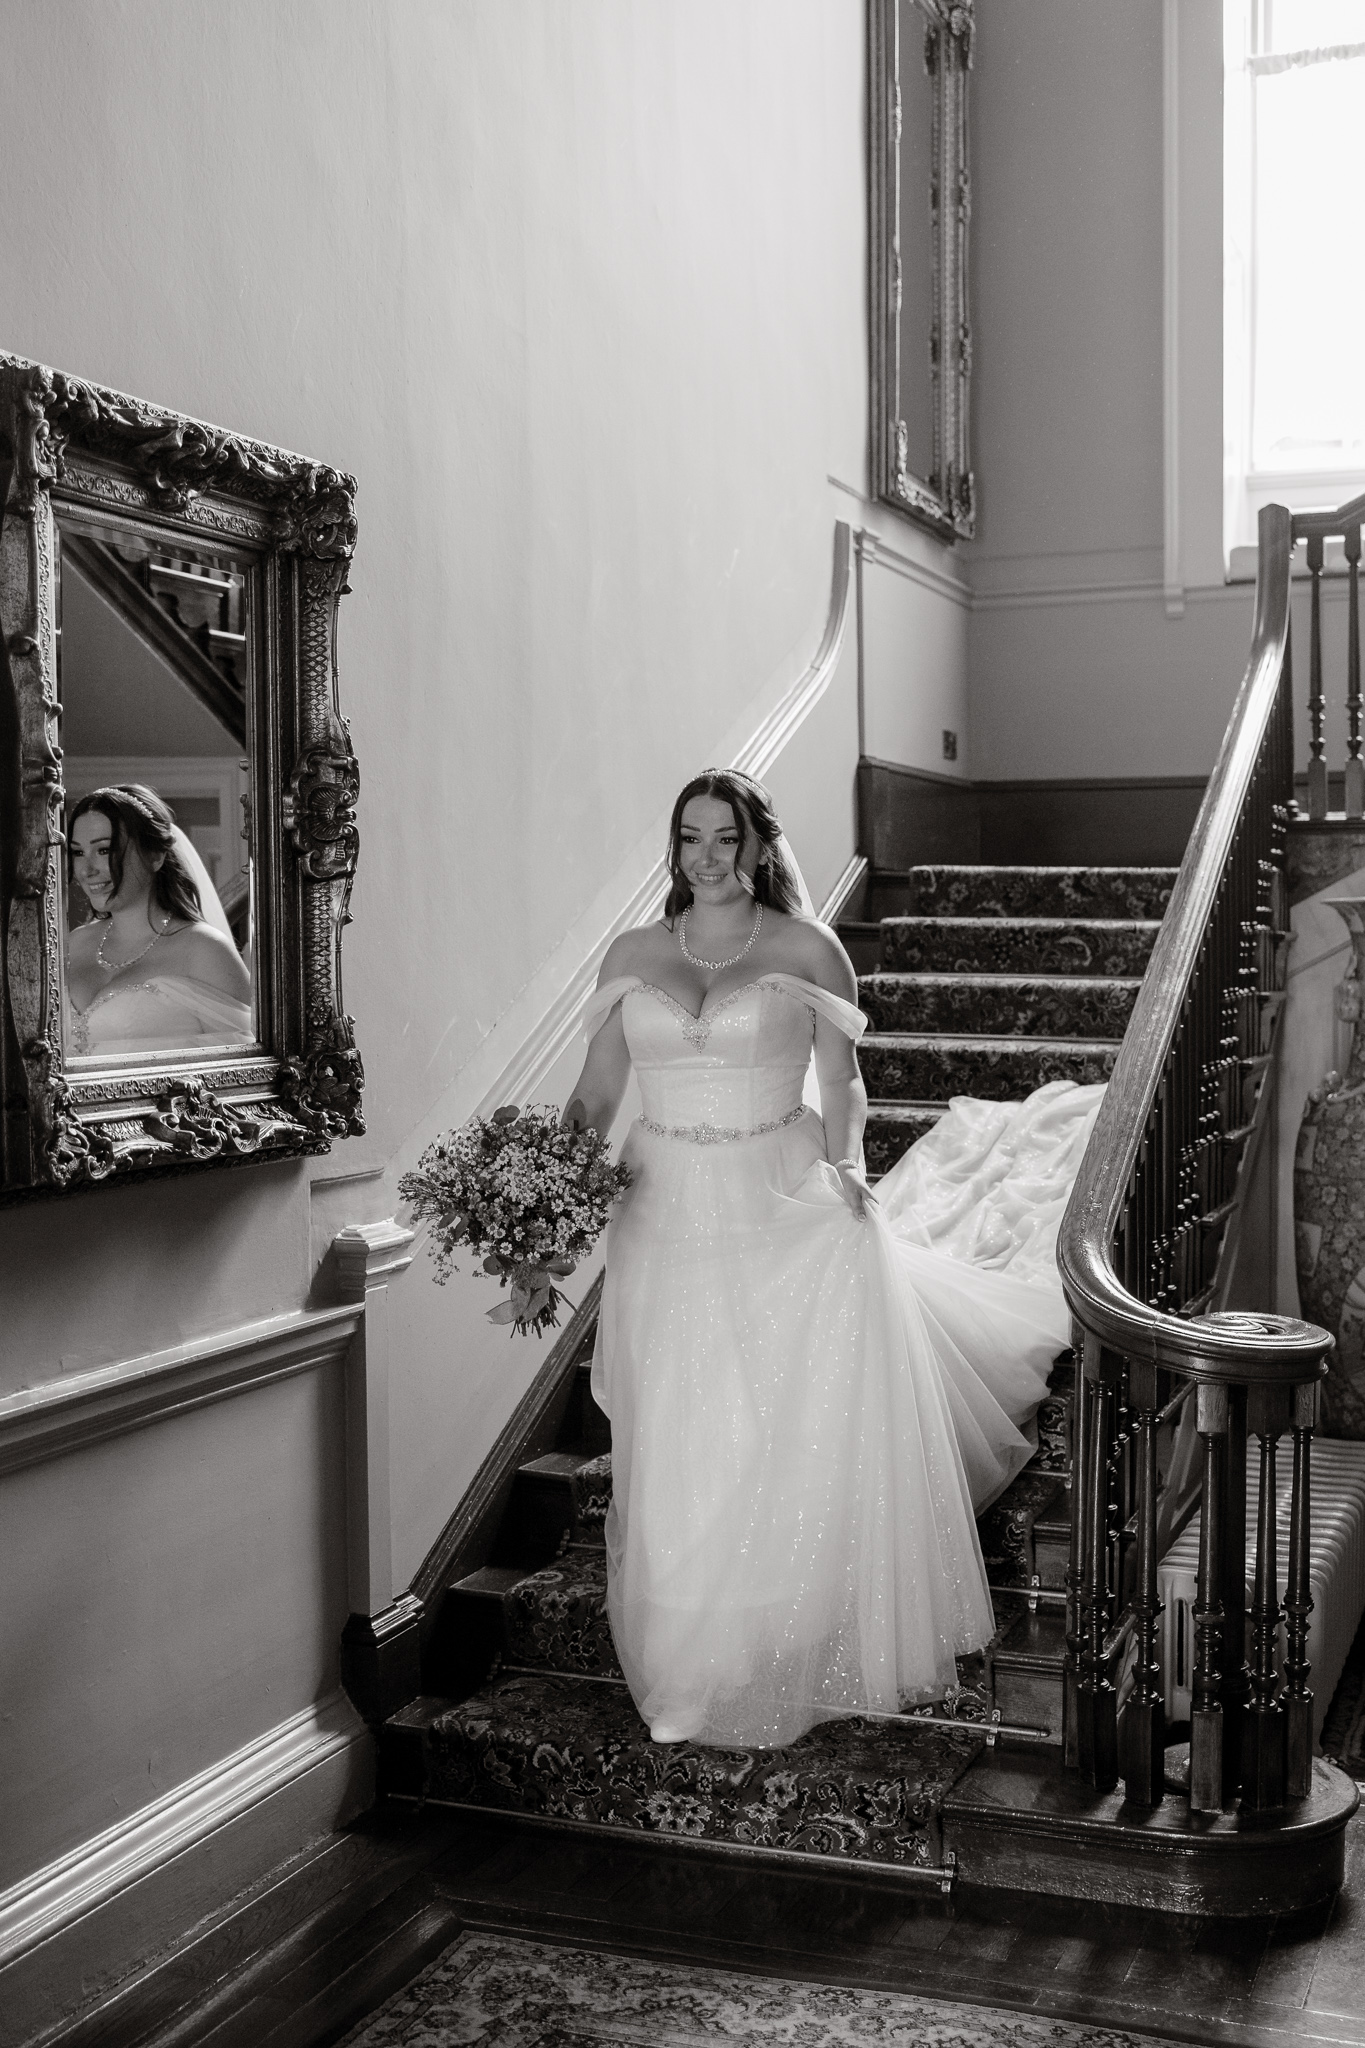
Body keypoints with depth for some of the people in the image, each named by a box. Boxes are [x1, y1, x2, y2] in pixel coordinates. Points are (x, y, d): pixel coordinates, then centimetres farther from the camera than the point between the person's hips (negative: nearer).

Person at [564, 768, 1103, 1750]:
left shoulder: (806, 950, 0)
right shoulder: (633, 954, 6)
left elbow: (843, 1085, 5)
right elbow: (595, 1095, 8)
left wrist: (845, 1163, -11)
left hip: (787, 1225, -2)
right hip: (669, 1226, 2)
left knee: (805, 1450, 4)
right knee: (682, 1461, 9)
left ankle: (801, 1659, 23)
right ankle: (696, 1668, 28)